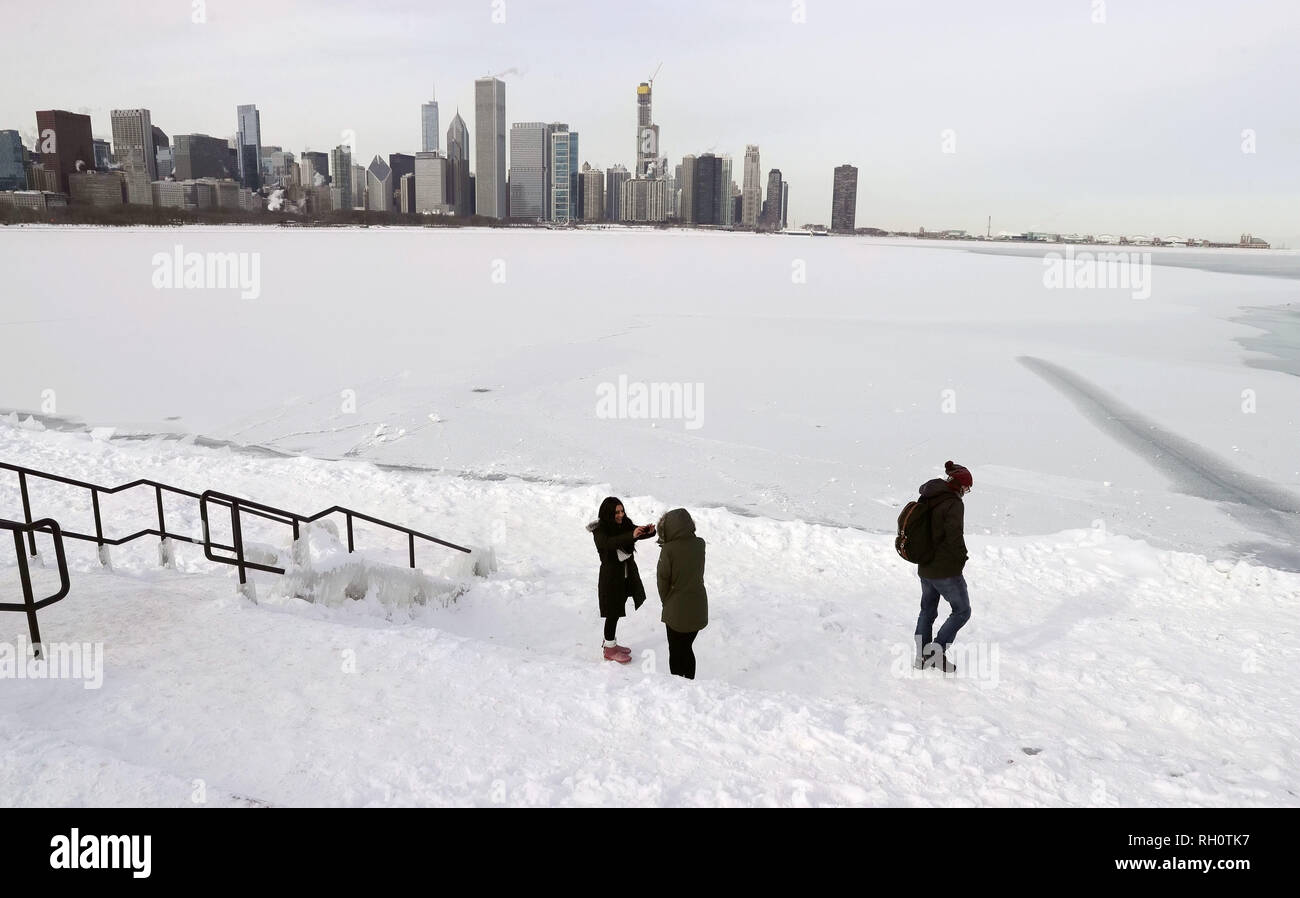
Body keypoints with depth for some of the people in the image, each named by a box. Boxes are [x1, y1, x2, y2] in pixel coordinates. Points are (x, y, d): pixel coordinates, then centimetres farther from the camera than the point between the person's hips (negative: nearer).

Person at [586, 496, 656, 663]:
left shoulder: (625, 524, 1)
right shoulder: (600, 530, -17)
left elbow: (639, 533, -3)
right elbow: (609, 543, -36)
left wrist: (649, 531, -28)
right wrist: (631, 536, -47)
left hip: (628, 573, 6)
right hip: (611, 576, -6)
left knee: (617, 612, 15)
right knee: (613, 613, 1)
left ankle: (610, 642, 33)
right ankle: (609, 650, 16)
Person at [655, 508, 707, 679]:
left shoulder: (668, 550, -21)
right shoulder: (700, 544, -6)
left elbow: (663, 580, -12)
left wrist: (666, 602, 5)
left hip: (677, 610, -5)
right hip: (698, 608, 5)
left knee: (676, 652, 13)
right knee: (687, 649, 21)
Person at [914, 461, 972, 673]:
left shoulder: (927, 500, 6)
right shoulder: (954, 504, -18)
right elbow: (954, 536, -25)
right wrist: (962, 558, -7)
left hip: (925, 567, 8)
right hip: (946, 570, -8)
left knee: (927, 610, 19)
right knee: (962, 610, 8)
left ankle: (922, 655, 25)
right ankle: (937, 650, 1)